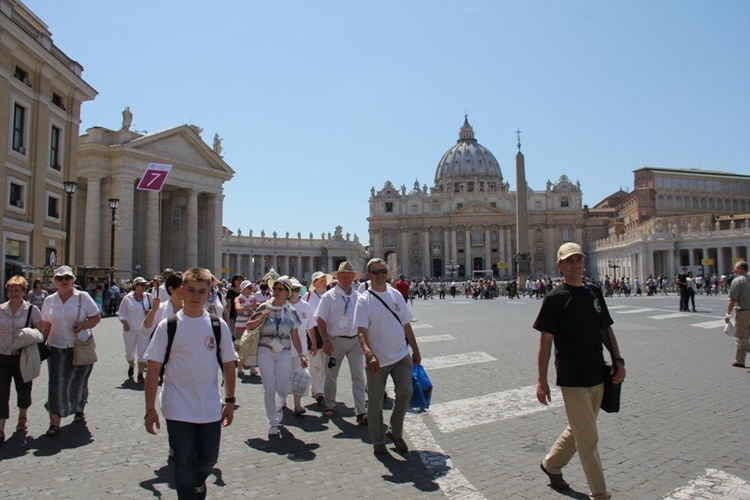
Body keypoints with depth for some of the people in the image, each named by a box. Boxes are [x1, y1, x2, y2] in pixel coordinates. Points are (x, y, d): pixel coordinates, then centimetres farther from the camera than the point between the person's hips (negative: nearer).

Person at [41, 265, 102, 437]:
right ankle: (54, 423, -1)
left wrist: (82, 326, -18)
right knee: (57, 384, -5)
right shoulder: (49, 301, 6)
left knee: (79, 382, 12)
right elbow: (46, 325, 12)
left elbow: (96, 317, -2)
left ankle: (80, 410, 36)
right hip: (57, 348, 2)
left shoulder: (82, 297, -4)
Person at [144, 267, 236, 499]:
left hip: (211, 409, 2)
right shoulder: (168, 326, -6)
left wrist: (229, 401, 3)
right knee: (184, 462, 5)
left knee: (209, 458, 15)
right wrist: (150, 409, -7)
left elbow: (228, 364, 4)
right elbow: (153, 369, -5)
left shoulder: (218, 325, -2)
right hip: (178, 410, -2)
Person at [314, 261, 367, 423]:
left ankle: (361, 412, 5)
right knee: (331, 375, 11)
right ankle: (329, 406, 31)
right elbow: (321, 320, -5)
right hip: (335, 340, -2)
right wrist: (325, 341, -13)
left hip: (355, 340, 2)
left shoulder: (358, 297, 7)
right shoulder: (329, 296, -2)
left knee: (359, 377, 0)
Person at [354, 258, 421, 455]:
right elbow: (361, 332, -18)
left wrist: (415, 351, 15)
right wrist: (369, 354, -33)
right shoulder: (364, 300, -8)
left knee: (405, 393, -1)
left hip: (401, 356, 4)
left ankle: (395, 432, 22)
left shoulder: (396, 295, 6)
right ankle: (378, 441, 25)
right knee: (375, 402, 6)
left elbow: (406, 325, 12)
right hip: (377, 360, -3)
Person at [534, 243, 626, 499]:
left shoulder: (594, 292, 7)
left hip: (597, 375, 6)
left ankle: (551, 464, 40)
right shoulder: (555, 298, -10)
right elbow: (546, 341, -10)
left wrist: (617, 360, 4)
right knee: (588, 439, 0)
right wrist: (542, 381, -11)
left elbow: (606, 329, 16)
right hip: (572, 379, -6)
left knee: (579, 430, 19)